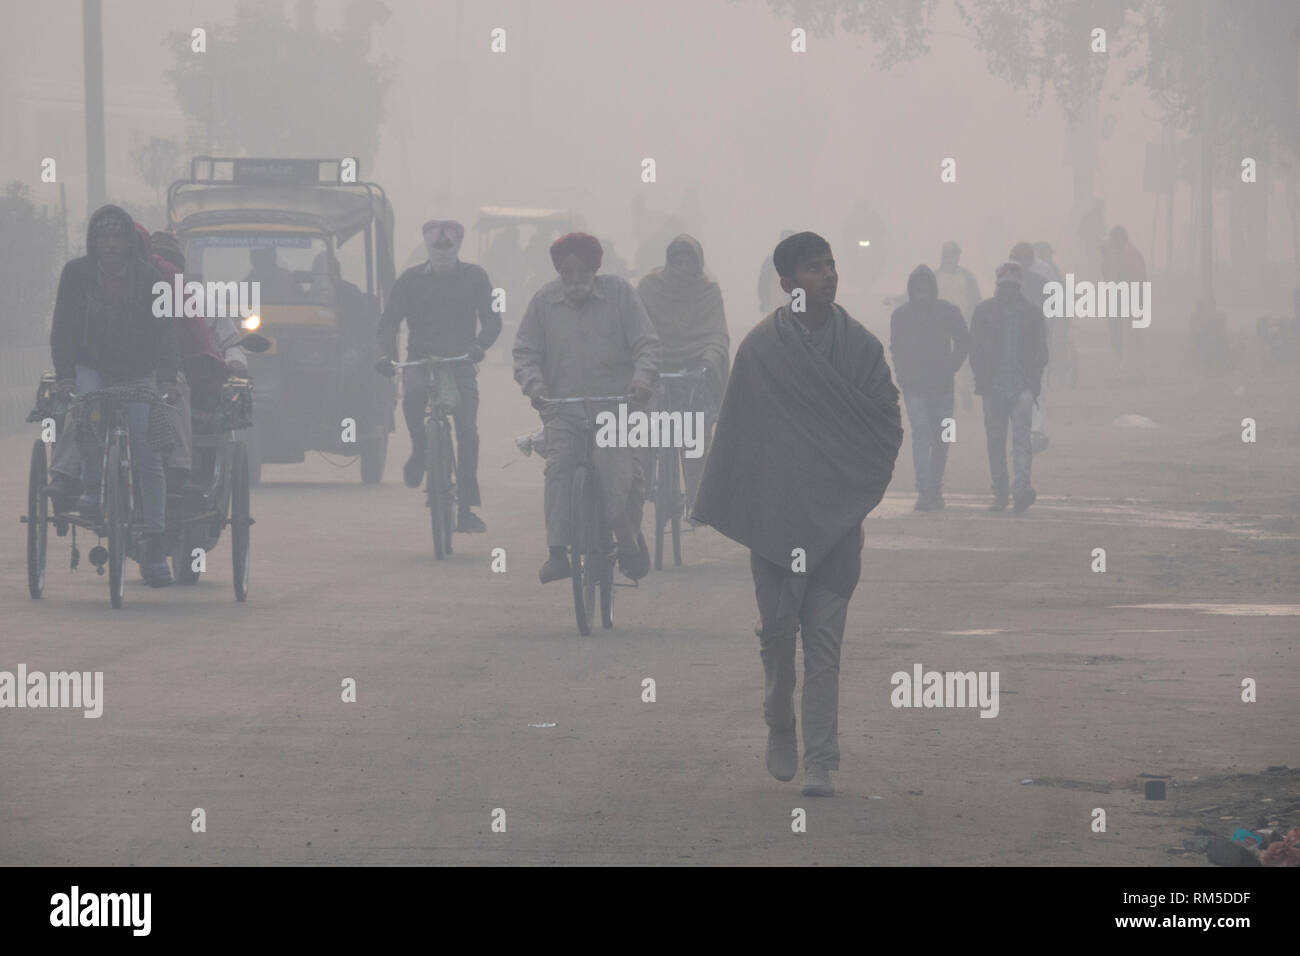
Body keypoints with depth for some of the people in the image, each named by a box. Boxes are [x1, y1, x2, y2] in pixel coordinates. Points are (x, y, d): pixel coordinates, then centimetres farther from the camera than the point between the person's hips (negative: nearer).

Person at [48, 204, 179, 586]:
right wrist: (65, 375, -22)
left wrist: (167, 378, -25)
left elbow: (163, 331, -11)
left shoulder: (148, 277, -6)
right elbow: (63, 328, -8)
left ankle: (155, 548, -9)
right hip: (90, 369, 0)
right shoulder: (76, 274, -5)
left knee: (148, 457, -11)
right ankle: (91, 487, -12)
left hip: (137, 375, 0)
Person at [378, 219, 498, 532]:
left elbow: (492, 320, -1)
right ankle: (419, 450, -3)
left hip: (460, 364, 0)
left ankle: (466, 508, -6)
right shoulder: (410, 280, 5)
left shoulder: (474, 278, 4)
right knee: (412, 395, -33)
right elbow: (389, 321, 3)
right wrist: (386, 354, -16)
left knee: (467, 432, -11)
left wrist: (479, 346, -22)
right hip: (420, 362, 0)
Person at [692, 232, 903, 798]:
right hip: (773, 516, -1)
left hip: (837, 518, 1)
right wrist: (719, 508, 0)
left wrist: (859, 492, 0)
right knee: (777, 629, 2)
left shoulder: (861, 347, 4)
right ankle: (780, 725, 29)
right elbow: (736, 431, 2)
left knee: (825, 641, -1)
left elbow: (888, 426, 7)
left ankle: (821, 764, -2)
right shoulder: (760, 349, 0)